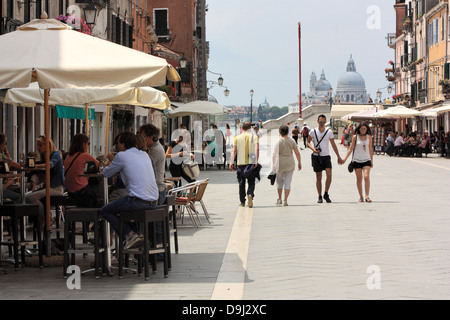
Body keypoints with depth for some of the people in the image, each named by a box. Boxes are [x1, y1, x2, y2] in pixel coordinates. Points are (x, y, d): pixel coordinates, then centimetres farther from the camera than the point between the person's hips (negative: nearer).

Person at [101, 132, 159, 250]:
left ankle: (130, 235, -6)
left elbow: (106, 173, 9)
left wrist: (112, 161, 29)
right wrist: (115, 160, 35)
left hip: (139, 201, -8)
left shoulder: (121, 156, -4)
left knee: (105, 211, 10)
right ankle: (137, 233, 23)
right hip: (153, 202, 8)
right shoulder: (144, 154, 15)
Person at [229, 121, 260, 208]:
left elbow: (234, 151, -1)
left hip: (241, 163, 1)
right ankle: (250, 194, -22)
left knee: (241, 183, 10)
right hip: (251, 162, -1)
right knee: (251, 182, 7)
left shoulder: (237, 138, 4)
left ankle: (242, 202, 12)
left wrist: (231, 163, 1)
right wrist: (256, 161, -11)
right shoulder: (254, 137, 2)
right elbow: (257, 149, -10)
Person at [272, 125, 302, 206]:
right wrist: (299, 163, 12)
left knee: (279, 181, 17)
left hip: (280, 163, -1)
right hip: (290, 163, 1)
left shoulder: (278, 141, -8)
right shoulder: (292, 141, -1)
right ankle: (285, 200, -2)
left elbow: (275, 154, -10)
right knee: (287, 182, 5)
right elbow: (297, 153, 1)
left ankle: (279, 199, 21)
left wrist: (274, 165, -4)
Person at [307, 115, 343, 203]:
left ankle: (326, 194, 0)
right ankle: (320, 197, 10)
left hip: (326, 156, 1)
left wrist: (339, 157, 9)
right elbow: (308, 142, 8)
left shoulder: (329, 132, 2)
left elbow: (333, 145, 9)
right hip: (316, 157, -1)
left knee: (329, 174, -14)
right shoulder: (313, 132, -2)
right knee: (318, 177, 2)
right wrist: (313, 149, -13)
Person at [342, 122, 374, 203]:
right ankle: (361, 197, 11)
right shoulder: (355, 137, 1)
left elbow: (370, 149, 14)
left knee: (366, 177, -15)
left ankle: (367, 196, -15)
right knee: (359, 179, 2)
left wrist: (372, 161, 16)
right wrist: (345, 158, -6)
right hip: (357, 160, 0)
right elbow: (351, 149, 3)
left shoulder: (369, 137, 6)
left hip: (366, 160, 0)